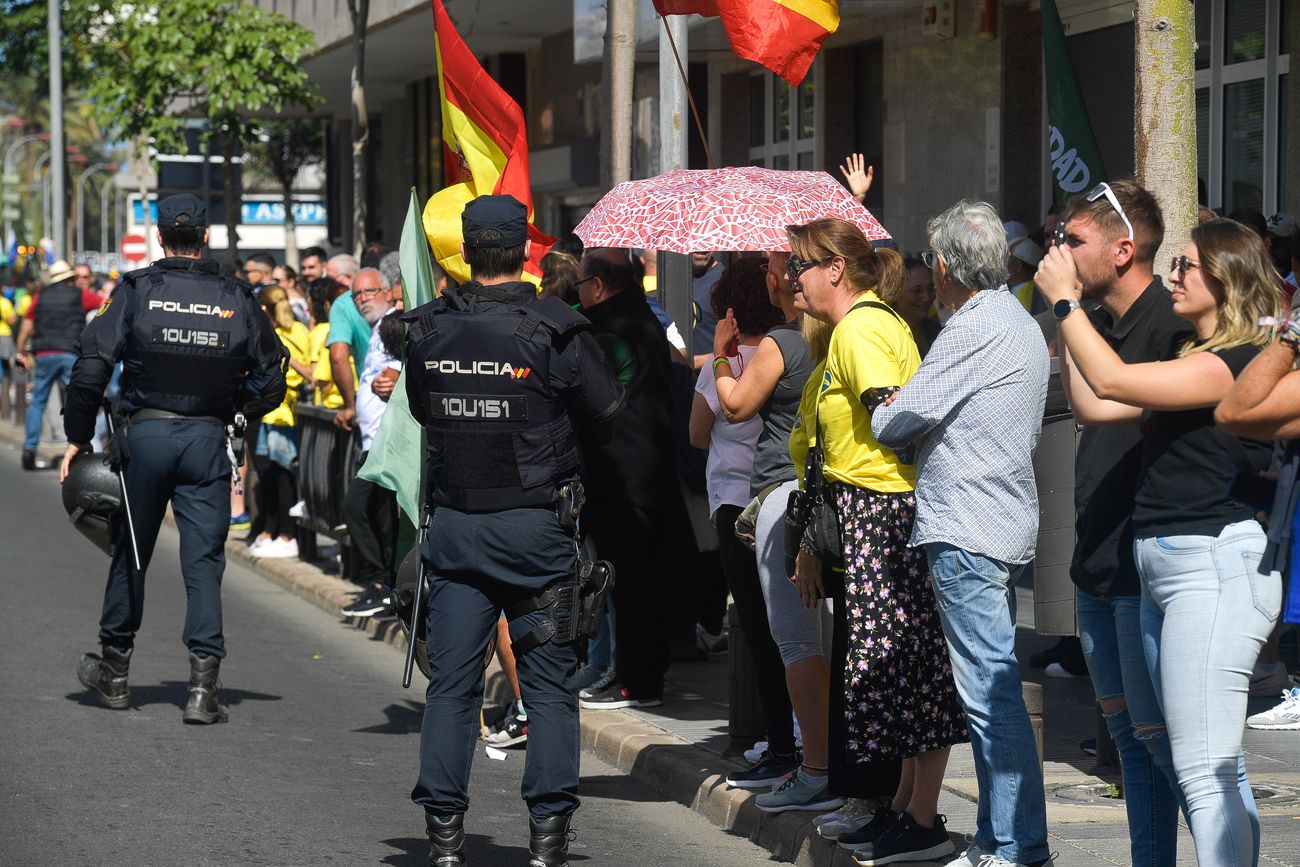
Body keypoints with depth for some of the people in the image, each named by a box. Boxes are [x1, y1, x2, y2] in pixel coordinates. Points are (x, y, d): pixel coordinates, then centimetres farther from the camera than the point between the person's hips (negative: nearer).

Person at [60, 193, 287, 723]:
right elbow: (270, 384, 6)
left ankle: (113, 670, 28)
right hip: (208, 440, 0)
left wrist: (78, 437, 1)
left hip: (146, 434, 0)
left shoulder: (136, 292, -4)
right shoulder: (236, 299, 1)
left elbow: (91, 367, -8)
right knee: (204, 560, 2)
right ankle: (203, 686, -6)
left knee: (131, 553, 15)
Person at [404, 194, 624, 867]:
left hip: (453, 526, 3)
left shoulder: (426, 330, 0)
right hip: (536, 527, -3)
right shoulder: (556, 331, -11)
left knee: (451, 682, 7)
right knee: (548, 684, 4)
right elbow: (609, 416, -3)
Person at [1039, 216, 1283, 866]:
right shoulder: (1194, 360, 18)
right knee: (1220, 769, 14)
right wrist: (1065, 312, 15)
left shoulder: (1241, 362, -13)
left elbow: (1113, 380, -19)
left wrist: (1064, 300, -9)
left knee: (1203, 771, -14)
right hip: (1165, 566, 11)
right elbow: (1093, 403, 19)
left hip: (1214, 567, -11)